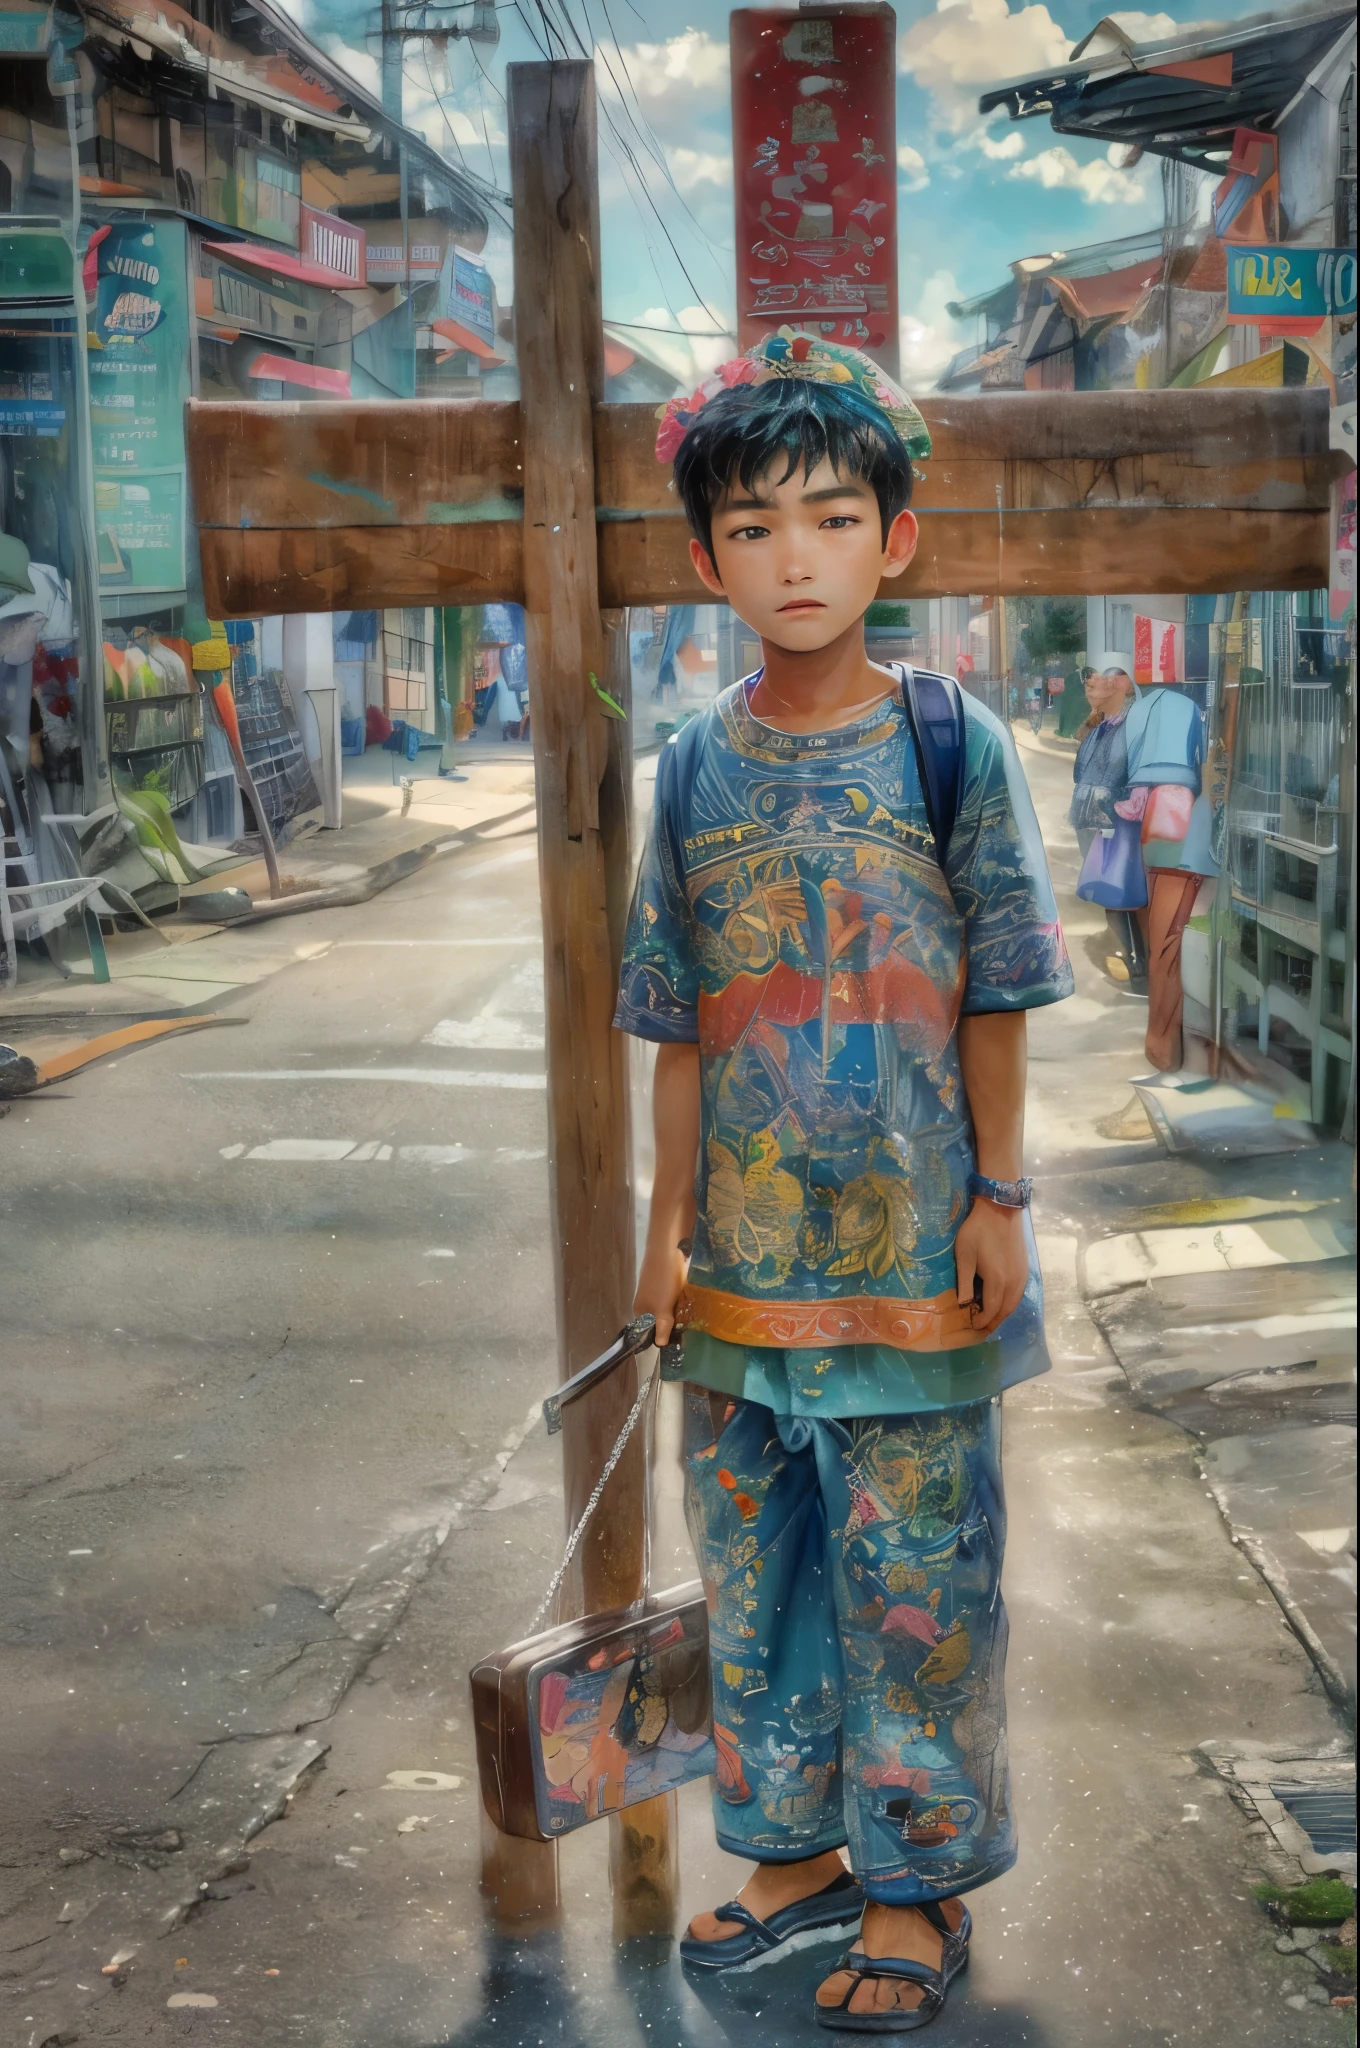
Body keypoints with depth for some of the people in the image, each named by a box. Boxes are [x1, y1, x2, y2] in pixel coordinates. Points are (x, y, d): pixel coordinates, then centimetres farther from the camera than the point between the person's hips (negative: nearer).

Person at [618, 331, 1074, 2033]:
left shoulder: (955, 749, -5)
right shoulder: (695, 770, 2)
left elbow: (996, 1001, -2)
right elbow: (680, 1027, 5)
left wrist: (998, 1199, -4)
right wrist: (669, 1222, 5)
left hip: (911, 1252, -3)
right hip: (744, 1252, 4)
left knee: (913, 1572, 5)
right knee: (755, 1559, 14)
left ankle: (915, 1884, 22)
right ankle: (792, 1847, 33)